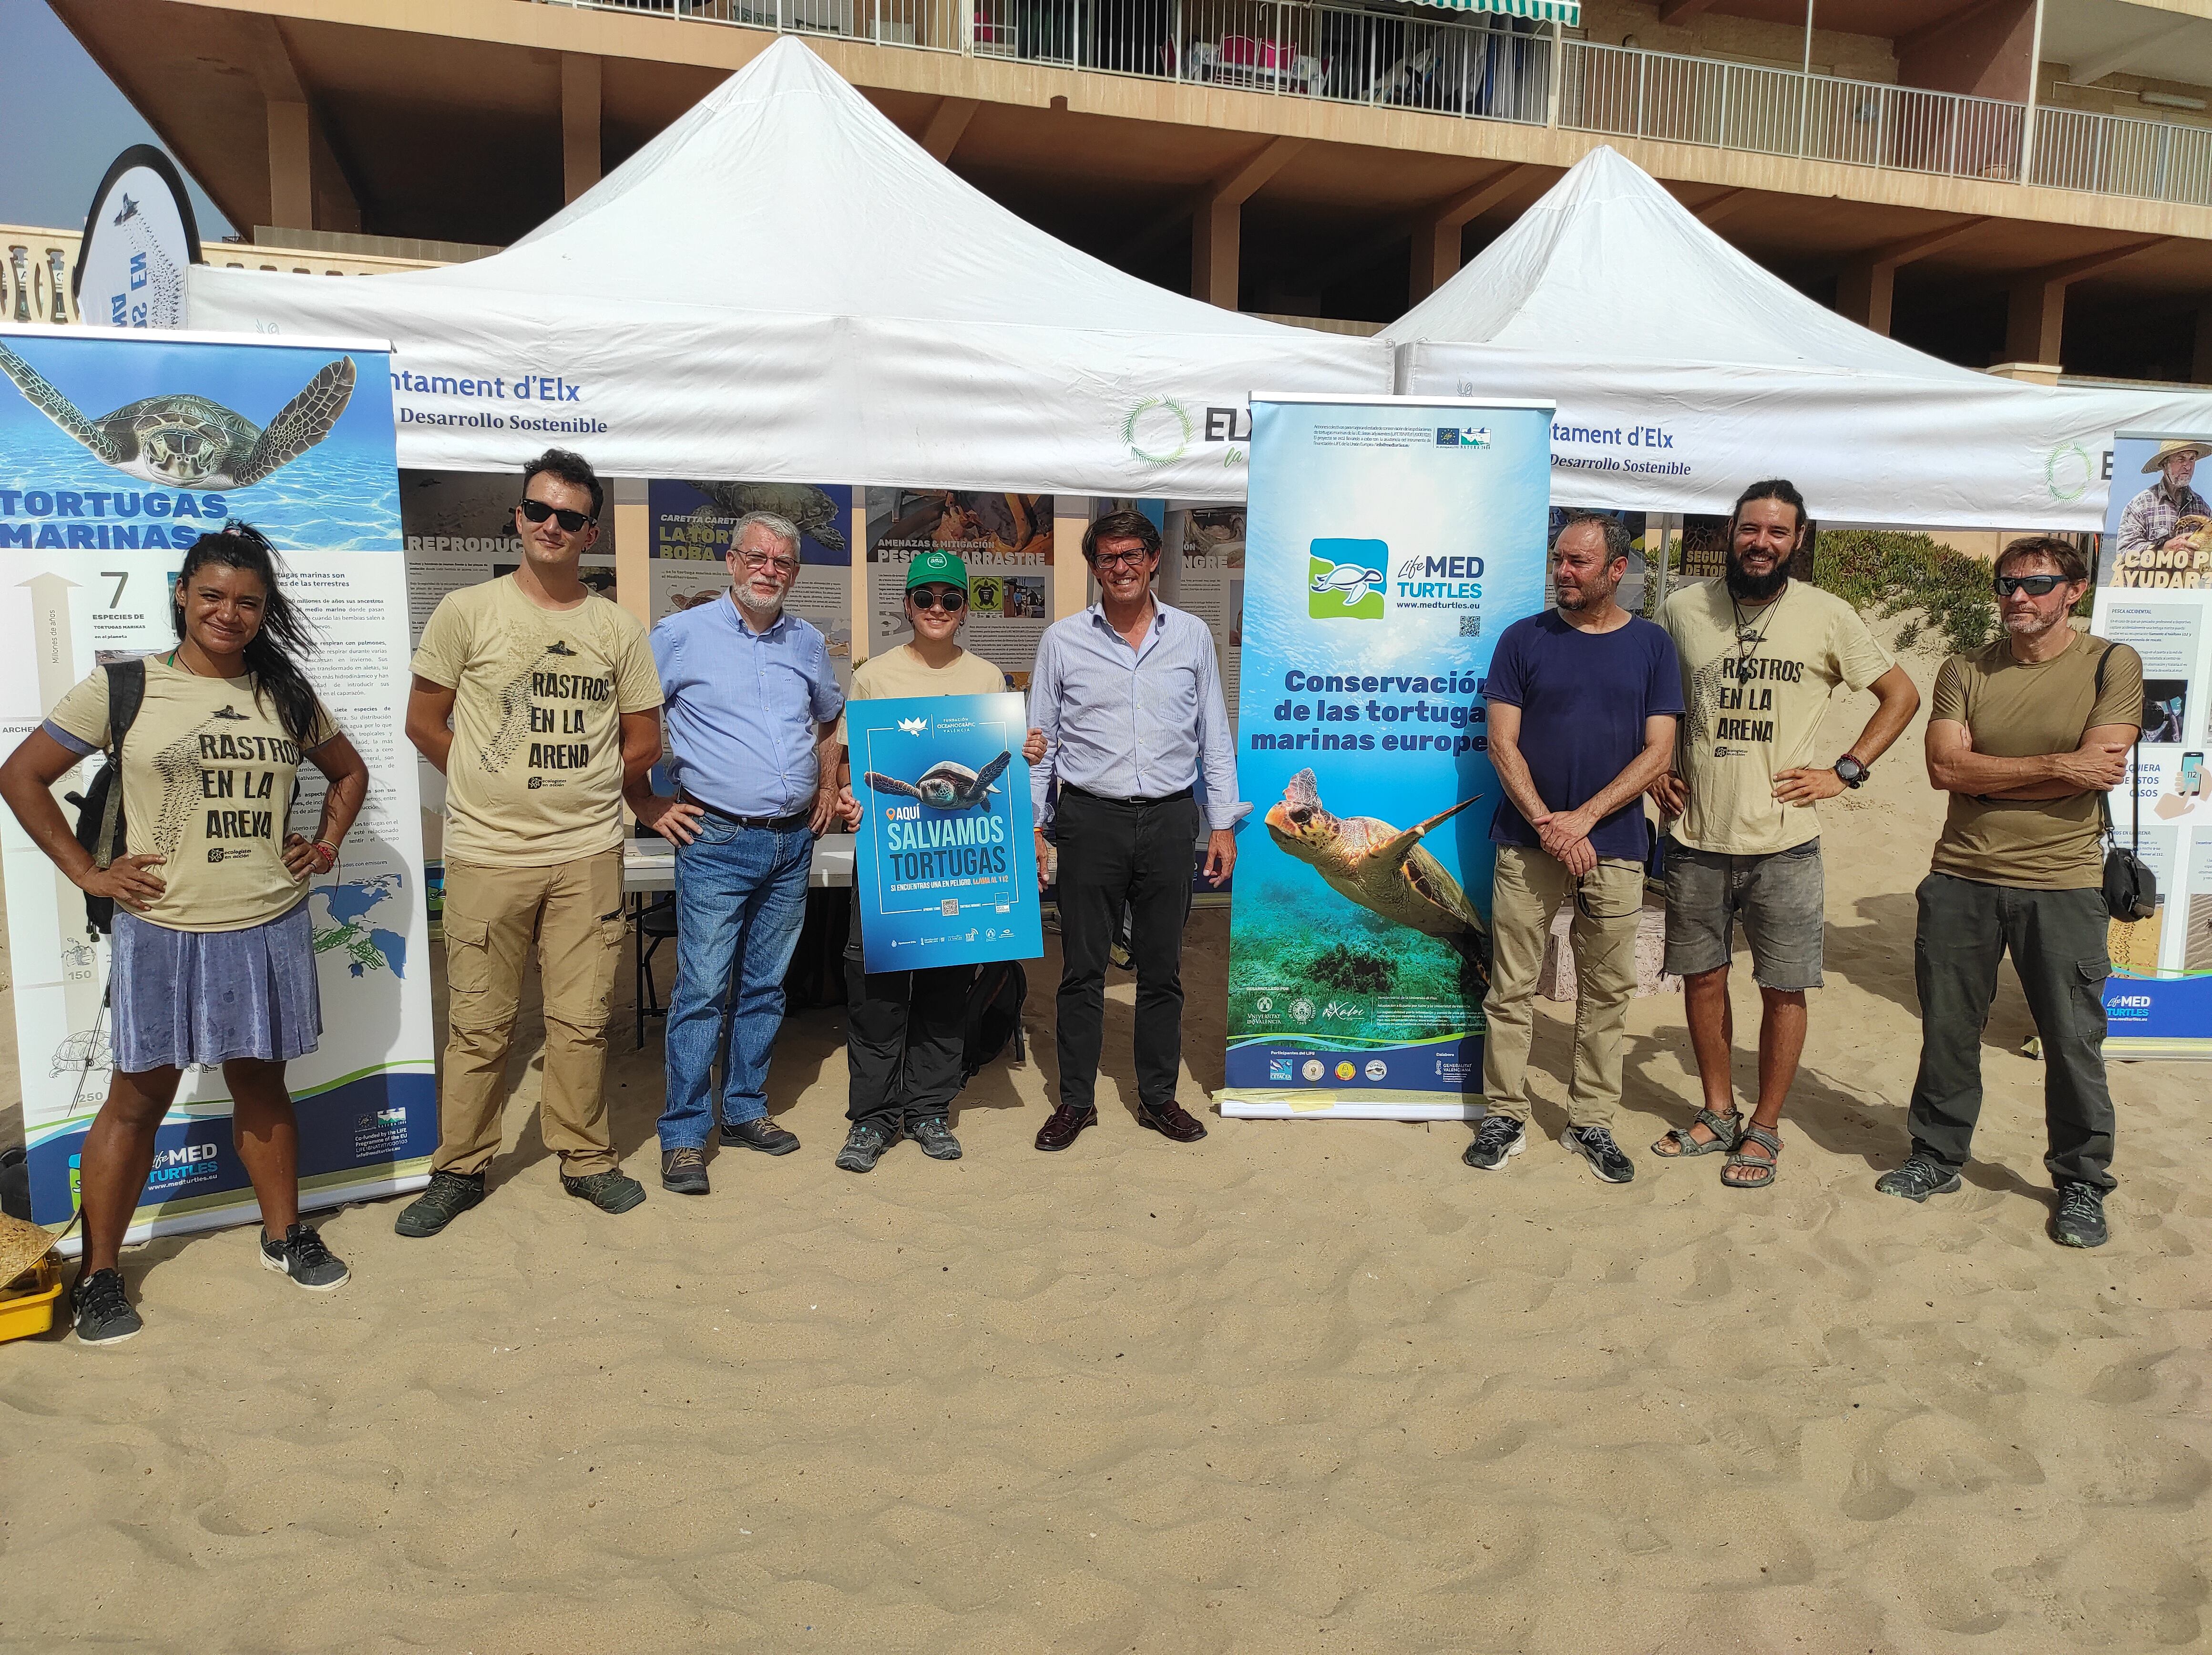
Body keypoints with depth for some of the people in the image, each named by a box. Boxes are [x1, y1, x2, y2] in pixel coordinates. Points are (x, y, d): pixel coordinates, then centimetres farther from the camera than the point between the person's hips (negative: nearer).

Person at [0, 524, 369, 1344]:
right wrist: (88, 872, -5)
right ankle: (100, 1271, 22)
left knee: (262, 1085, 15)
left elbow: (348, 770, 20)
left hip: (271, 929, 3)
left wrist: (326, 844, 7)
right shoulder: (124, 688, -4)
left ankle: (284, 1234, 29)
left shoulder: (287, 694, 6)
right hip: (163, 933, -3)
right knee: (140, 1096, 7)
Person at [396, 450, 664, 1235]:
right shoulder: (467, 612, 1)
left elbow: (644, 742, 11)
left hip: (588, 854, 1)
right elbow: (423, 722, 5)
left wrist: (580, 793, 8)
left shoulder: (618, 627, 6)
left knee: (581, 1020, 8)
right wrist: (496, 786, 4)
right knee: (479, 1025, 6)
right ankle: (460, 1169, 22)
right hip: (487, 854, -1)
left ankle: (586, 1158, 23)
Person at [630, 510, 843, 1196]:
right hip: (717, 841, -5)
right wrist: (647, 805, -5)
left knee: (765, 987, 12)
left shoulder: (809, 643, 12)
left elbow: (828, 721, 28)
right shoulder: (681, 635, -3)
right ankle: (684, 1136, 5)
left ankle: (745, 1111, 25)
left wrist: (828, 788, 16)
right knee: (702, 991, -5)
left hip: (793, 843, 5)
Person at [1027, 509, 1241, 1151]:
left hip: (1169, 818, 1)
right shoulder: (1062, 640, 4)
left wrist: (1223, 822, 5)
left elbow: (1215, 736, 10)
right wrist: (1033, 825, 1)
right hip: (1090, 817, -1)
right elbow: (1040, 738, 7)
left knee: (1162, 967, 9)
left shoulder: (1192, 635, 7)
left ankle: (1158, 1096, 22)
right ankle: (1076, 1100, 17)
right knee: (1082, 968, 4)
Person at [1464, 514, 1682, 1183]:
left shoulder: (1652, 646, 5)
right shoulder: (1523, 639, 3)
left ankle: (1592, 1121, 20)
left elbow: (1658, 753, -1)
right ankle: (1505, 1116, 14)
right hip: (1527, 844, -1)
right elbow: (1502, 743, -2)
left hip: (1614, 846, 1)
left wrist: (1582, 817, -12)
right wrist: (1546, 823, -13)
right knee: (1511, 988, 2)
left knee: (1606, 991, 7)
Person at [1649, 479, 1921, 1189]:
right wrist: (1653, 770, 4)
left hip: (1783, 844, -2)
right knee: (1702, 978, 11)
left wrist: (1844, 772, -2)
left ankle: (1764, 1130, 21)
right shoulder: (1682, 609, 2)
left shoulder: (1827, 616, -2)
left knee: (1783, 991, 4)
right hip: (1696, 839, 2)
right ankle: (1718, 1114, 29)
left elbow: (1901, 694, 8)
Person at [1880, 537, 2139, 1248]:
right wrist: (2056, 766, -13)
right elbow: (1945, 767, -9)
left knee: (2073, 1042, 6)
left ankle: (2082, 1184, 23)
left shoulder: (2112, 665, -2)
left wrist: (1984, 777, -10)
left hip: (2062, 882, -2)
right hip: (1960, 879, 2)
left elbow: (2097, 772, -14)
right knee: (1947, 1031, 11)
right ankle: (1937, 1157, 27)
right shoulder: (1965, 672, 5)